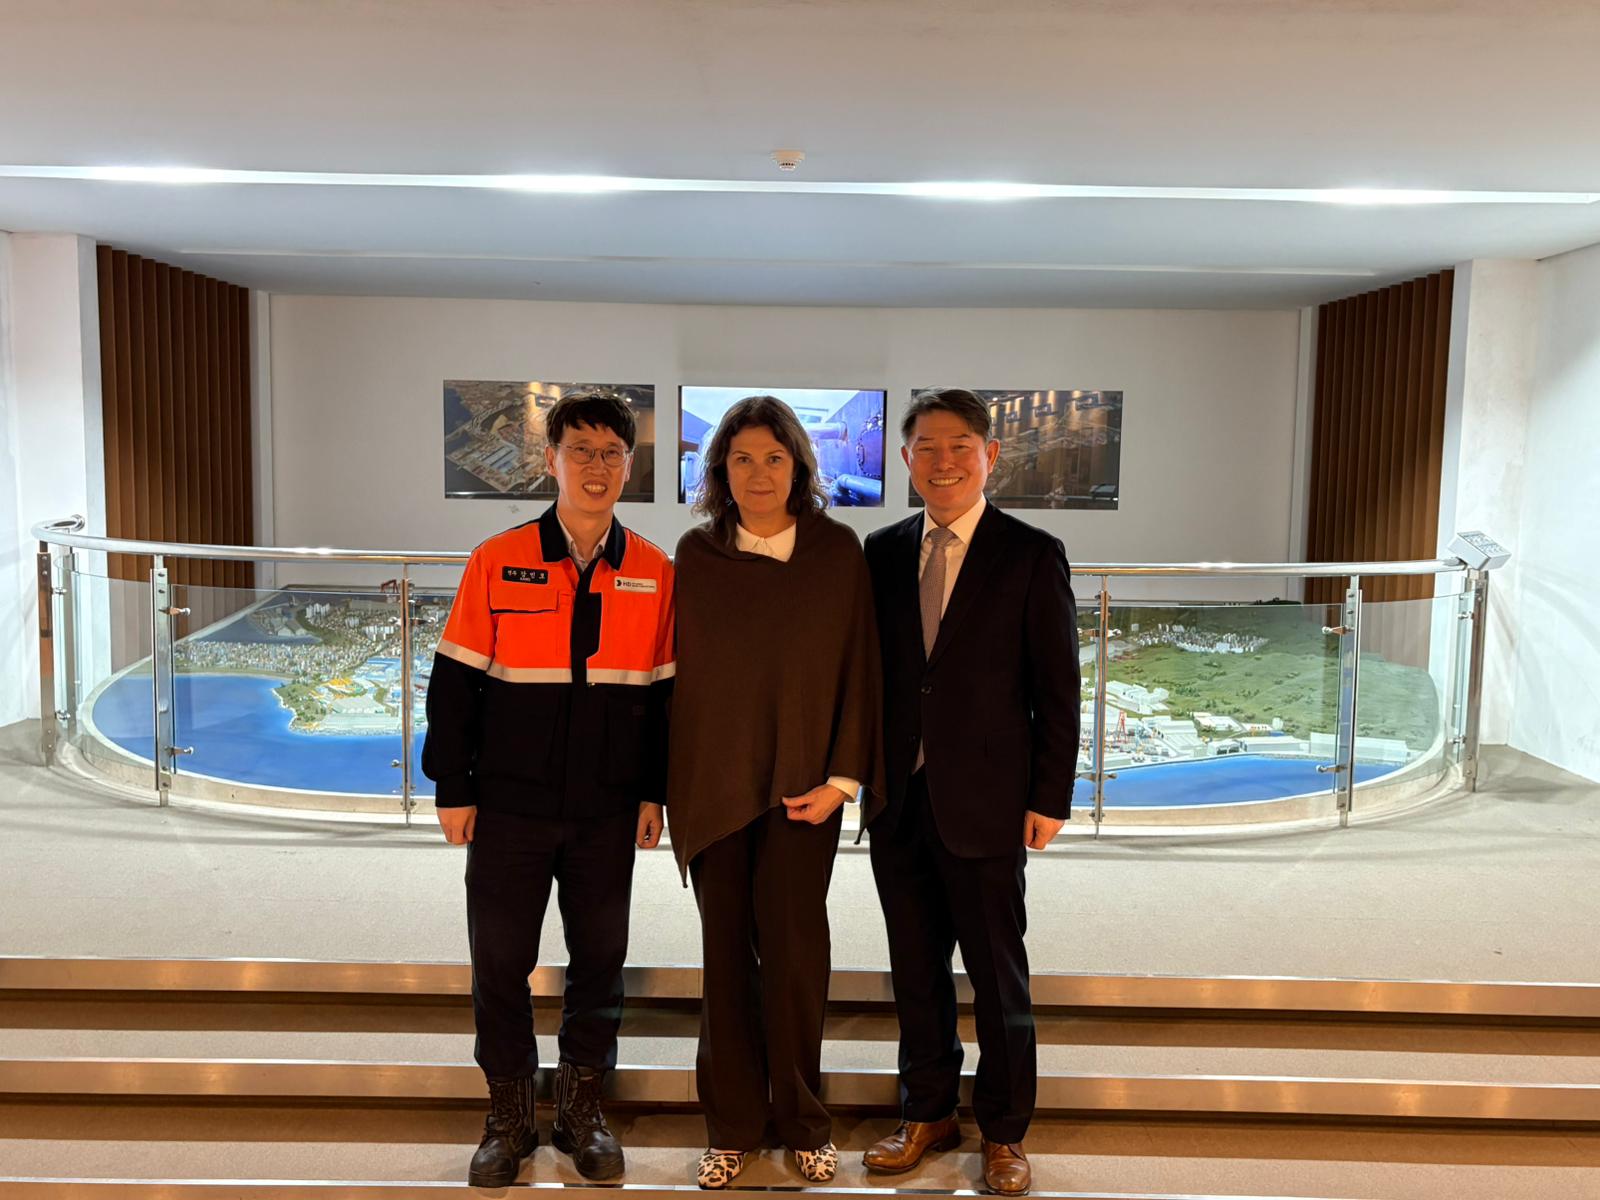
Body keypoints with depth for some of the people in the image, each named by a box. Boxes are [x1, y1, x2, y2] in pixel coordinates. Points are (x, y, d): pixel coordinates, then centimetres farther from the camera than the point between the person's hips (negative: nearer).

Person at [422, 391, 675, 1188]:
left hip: (609, 812, 1)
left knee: (599, 959, 12)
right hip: (510, 808, -1)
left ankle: (583, 1108, 31)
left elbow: (665, 689, 4)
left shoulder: (654, 573, -1)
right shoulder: (497, 563, -6)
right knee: (500, 960, 9)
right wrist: (453, 790, -4)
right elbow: (455, 681, -3)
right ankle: (509, 1116, 28)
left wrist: (654, 792, 2)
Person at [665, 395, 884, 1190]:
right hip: (713, 781, 2)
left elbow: (858, 669, -1)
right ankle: (733, 1123, 23)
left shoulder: (838, 552, -2)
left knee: (793, 947, 0)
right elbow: (677, 670, 3)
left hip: (802, 782, -1)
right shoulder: (696, 555, 2)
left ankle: (801, 1118, 20)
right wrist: (669, 783, 0)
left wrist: (842, 778, -6)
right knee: (727, 950, 8)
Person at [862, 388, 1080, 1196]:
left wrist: (1049, 799, -8)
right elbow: (872, 670, 9)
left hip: (984, 804, -3)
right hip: (899, 799, 4)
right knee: (916, 970, 15)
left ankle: (1004, 1132, 27)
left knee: (998, 976, 9)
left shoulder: (1031, 556, -5)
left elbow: (1057, 691, -5)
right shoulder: (883, 552, 6)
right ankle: (928, 1114, 34)